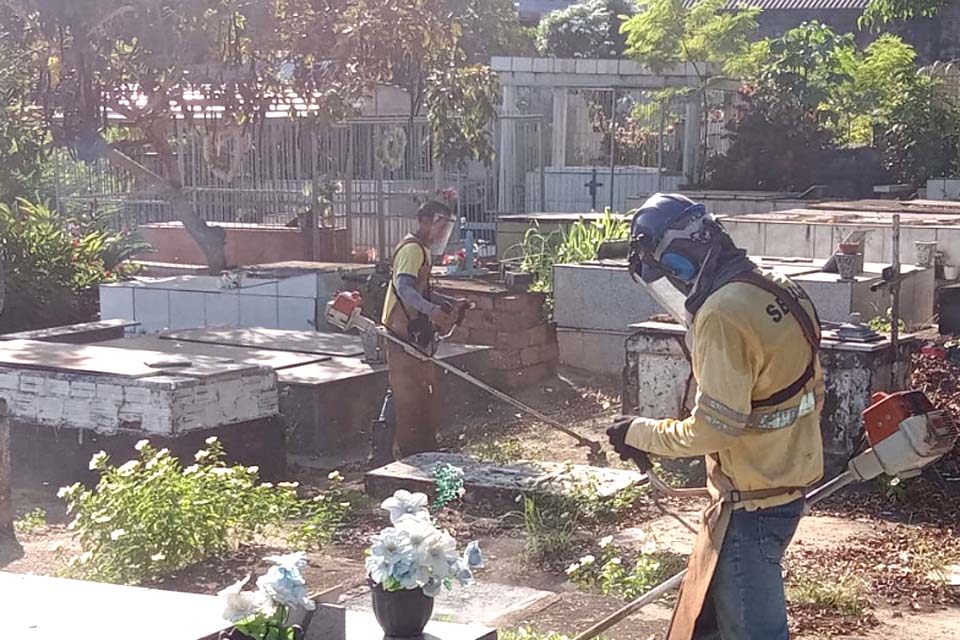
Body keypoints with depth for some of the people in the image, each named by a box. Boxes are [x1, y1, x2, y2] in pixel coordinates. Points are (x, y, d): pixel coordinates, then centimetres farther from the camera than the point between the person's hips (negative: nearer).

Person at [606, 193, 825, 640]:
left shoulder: (723, 313, -23)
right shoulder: (776, 290, 5)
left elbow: (712, 428, -23)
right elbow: (812, 389, 14)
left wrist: (640, 433, -9)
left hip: (752, 500, -10)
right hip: (787, 479, 10)